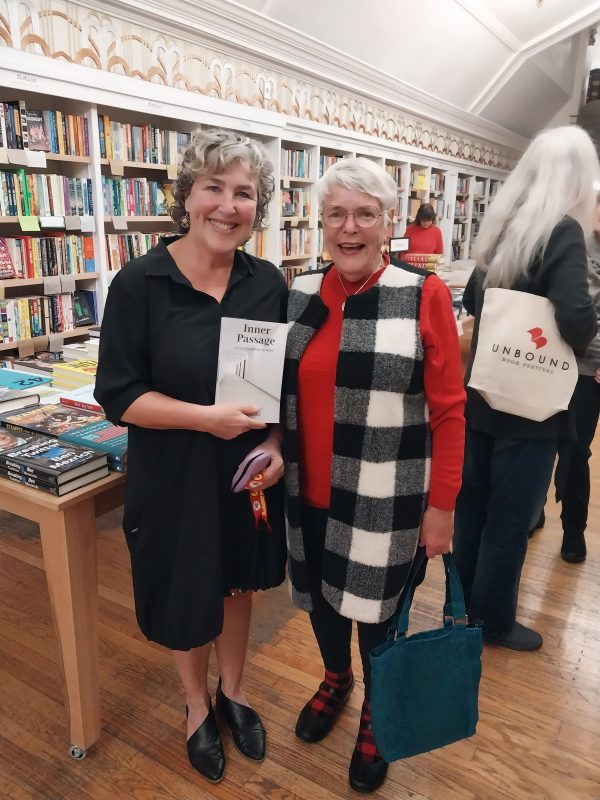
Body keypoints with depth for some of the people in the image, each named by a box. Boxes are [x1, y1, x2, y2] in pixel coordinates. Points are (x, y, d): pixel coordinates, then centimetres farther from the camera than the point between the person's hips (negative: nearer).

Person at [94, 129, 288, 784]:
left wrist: (276, 444, -11)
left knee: (237, 582, 22)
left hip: (251, 471, 3)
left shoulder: (268, 283, -4)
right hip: (175, 477, -3)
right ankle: (196, 706, 47)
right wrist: (206, 416, -24)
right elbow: (118, 396, -14)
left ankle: (232, 691, 50)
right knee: (186, 598, 17)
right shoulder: (140, 283, -15)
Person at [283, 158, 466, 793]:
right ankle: (335, 680, 54)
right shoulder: (298, 296, 2)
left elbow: (448, 410, -9)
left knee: (375, 609, 14)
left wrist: (441, 505, -8)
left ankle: (377, 714, 44)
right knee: (319, 595, 22)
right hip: (310, 493, 4)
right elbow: (280, 394, 10)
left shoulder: (424, 295, -10)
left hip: (382, 501, -4)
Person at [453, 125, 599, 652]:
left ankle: (464, 606, 36)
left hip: (482, 394, 7)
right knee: (510, 519, 8)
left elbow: (473, 300, 18)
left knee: (473, 505, 18)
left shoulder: (501, 227, 7)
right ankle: (494, 622, 26)